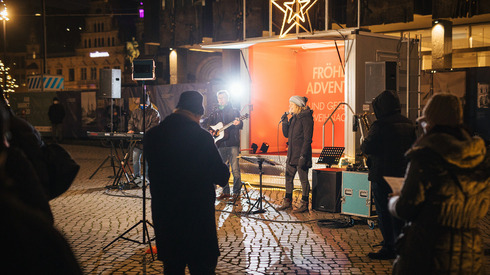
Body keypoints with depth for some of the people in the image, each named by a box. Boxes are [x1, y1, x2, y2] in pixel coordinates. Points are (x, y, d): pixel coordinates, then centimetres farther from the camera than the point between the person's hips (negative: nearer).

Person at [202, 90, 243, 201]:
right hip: (221, 145, 4)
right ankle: (225, 192, 17)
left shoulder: (234, 111, 5)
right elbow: (205, 123, 15)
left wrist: (238, 123, -29)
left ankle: (236, 193, -1)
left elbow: (240, 125, -5)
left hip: (233, 144, -4)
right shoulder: (216, 113, 14)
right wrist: (209, 130, -4)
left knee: (235, 169, -8)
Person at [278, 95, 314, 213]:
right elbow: (286, 134, 16)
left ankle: (304, 204, 7)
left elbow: (307, 139, -17)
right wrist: (284, 122, 0)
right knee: (288, 178, 13)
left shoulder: (306, 118, -12)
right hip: (291, 153, 9)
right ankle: (287, 202, 23)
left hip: (301, 154, -9)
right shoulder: (294, 117, 13)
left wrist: (303, 156, -21)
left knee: (303, 180, 0)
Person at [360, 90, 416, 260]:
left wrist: (363, 145, 3)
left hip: (382, 175, -7)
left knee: (384, 212, 2)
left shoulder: (380, 126, -16)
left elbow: (367, 148, -19)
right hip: (403, 174, 7)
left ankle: (389, 248, 5)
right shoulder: (409, 125, 6)